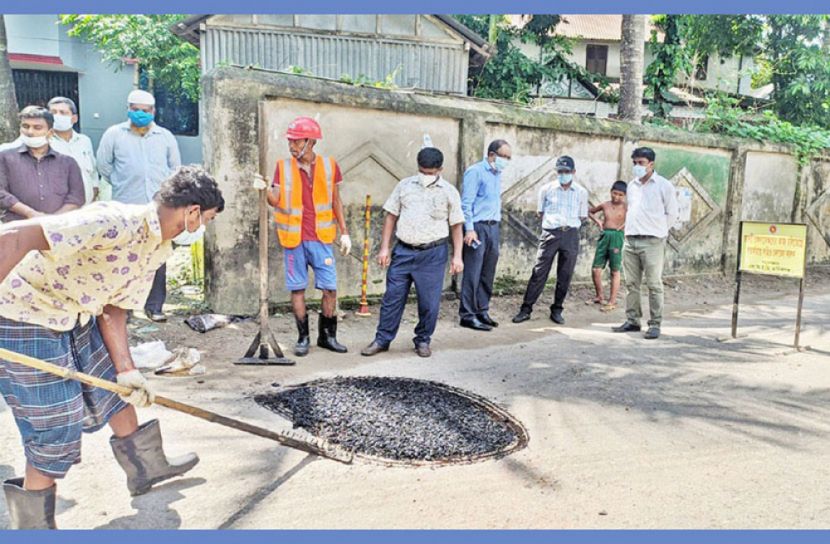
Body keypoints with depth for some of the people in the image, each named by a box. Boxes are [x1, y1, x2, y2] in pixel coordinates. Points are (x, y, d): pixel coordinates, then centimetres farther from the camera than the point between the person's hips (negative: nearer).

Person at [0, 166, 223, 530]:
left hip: (76, 317, 9)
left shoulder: (159, 248, 0)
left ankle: (146, 466, 41)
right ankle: (33, 524, 22)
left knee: (116, 389, 20)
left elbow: (112, 307, 6)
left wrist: (125, 369, -2)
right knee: (58, 431, 0)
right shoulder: (118, 223, -31)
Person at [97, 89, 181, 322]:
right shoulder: (114, 134, 4)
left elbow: (175, 167, 18)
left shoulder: (165, 136, 10)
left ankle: (155, 306, 10)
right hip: (126, 207, -1)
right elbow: (103, 165, 10)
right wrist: (121, 184, 11)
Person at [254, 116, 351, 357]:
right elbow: (277, 201, -2)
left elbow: (336, 202, 8)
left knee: (330, 289, 1)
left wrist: (344, 232, 5)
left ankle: (328, 336, 18)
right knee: (297, 289, 6)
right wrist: (265, 190, -23)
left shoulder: (329, 165, 3)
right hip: (293, 239, 0)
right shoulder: (283, 166, 3)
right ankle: (303, 338, 19)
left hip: (320, 239, 0)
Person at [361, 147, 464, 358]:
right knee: (392, 297, 4)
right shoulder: (405, 186, 6)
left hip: (433, 253, -1)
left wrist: (457, 256, -4)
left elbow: (456, 226, 3)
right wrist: (384, 248, 4)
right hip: (403, 251, 2)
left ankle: (423, 341, 22)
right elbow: (391, 216, 9)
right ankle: (382, 340, 16)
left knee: (429, 301, 4)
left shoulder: (449, 192, 1)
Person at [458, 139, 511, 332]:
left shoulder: (497, 173, 16)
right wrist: (469, 229, -19)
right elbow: (466, 203, -13)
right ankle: (468, 315, 0)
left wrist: (496, 222, 13)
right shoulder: (475, 172, -8)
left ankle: (482, 311, 18)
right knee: (473, 273, -6)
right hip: (478, 227, -8)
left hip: (493, 227, 8)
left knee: (488, 273, 10)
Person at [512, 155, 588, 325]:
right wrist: (552, 222, 4)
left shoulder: (581, 192, 6)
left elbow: (582, 217, 14)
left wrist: (569, 224, 5)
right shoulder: (547, 189, 5)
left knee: (565, 276, 5)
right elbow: (541, 213, 13)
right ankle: (526, 308, 0)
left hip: (571, 235, 1)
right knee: (539, 272, -4)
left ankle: (557, 310, 16)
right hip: (550, 233, -1)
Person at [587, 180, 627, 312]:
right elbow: (590, 212, 25)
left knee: (615, 271, 1)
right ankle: (599, 296, 23)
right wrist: (597, 220, 8)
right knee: (595, 269, 3)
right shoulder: (605, 205, 9)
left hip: (617, 237, -4)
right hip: (604, 236, 4)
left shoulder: (626, 207, -1)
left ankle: (612, 302, 8)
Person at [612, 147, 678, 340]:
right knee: (631, 284, 8)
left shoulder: (664, 185, -2)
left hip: (652, 242, -6)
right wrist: (634, 228, 15)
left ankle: (655, 324, 0)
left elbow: (671, 214, 2)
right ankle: (632, 320, 16)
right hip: (630, 240, 6)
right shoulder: (631, 185, 15)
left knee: (654, 285, -4)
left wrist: (657, 230, 4)